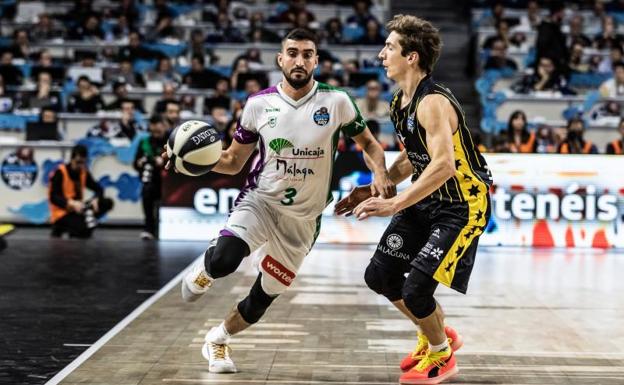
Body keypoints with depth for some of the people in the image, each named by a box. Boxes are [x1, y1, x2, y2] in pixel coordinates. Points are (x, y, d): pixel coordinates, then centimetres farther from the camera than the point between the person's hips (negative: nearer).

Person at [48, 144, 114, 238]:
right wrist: (71, 203, -36)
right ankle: (60, 227, -3)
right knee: (85, 231, -33)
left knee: (108, 202, -9)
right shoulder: (60, 173, -15)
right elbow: (53, 197, -21)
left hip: (77, 209, 7)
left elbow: (98, 189, 4)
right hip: (62, 213, -7)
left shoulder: (84, 172, 4)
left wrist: (96, 200, -19)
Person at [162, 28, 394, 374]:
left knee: (263, 298, 9)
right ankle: (204, 270, 7)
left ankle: (217, 340, 39)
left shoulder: (336, 102, -7)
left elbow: (368, 143, 7)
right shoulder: (259, 104, -4)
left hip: (302, 220, 1)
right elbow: (233, 162, 5)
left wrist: (380, 173, -14)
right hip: (258, 201, -1)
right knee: (224, 260, -31)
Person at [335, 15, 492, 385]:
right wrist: (376, 189, 9)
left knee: (416, 289, -15)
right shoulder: (399, 102, 4)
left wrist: (394, 204, -39)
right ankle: (440, 334, 31)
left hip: (463, 206, -10)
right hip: (426, 201, 10)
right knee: (380, 275, 10)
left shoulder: (433, 103, -26)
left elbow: (444, 165, -38)